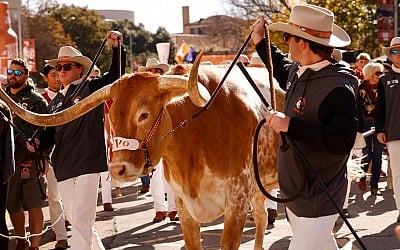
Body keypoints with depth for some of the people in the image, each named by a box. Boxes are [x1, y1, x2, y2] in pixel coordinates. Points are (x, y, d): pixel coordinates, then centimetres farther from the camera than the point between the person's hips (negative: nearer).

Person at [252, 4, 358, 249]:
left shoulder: (338, 87, -26)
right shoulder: (298, 71, 2)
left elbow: (343, 140, -34)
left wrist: (291, 125, -34)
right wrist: (261, 42, 27)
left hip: (318, 199, -9)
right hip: (294, 191, 9)